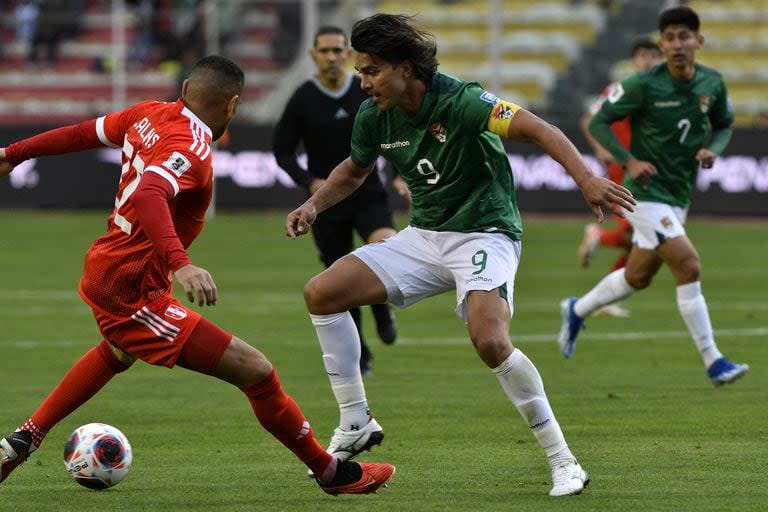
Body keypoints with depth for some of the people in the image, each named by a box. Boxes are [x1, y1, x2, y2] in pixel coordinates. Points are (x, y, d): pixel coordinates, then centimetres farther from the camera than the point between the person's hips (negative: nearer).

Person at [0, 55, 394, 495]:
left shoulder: (149, 115, 2)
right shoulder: (191, 150, -23)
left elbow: (81, 134, 14)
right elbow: (147, 196, -40)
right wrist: (181, 264, -52)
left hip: (105, 266, 10)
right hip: (133, 292, -10)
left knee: (119, 352, 44)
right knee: (256, 371, -12)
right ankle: (332, 473, -2)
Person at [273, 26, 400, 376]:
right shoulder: (303, 100, -6)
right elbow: (282, 150, 1)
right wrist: (309, 181, -14)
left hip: (368, 194, 0)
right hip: (327, 202, 0)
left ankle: (381, 307, 4)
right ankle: (358, 354, 25)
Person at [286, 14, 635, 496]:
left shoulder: (459, 101, -22)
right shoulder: (374, 117, -2)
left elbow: (538, 129, -27)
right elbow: (354, 170, 19)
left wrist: (585, 177, -42)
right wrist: (314, 206, 2)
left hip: (484, 234, -7)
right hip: (423, 237, 7)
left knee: (491, 342, -30)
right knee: (321, 293, -4)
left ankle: (563, 461, -17)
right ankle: (355, 424, 7)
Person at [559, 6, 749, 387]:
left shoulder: (712, 84, -1)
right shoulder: (644, 85, -16)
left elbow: (724, 125, 16)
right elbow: (599, 123, -7)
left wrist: (712, 149, -6)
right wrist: (629, 161, -19)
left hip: (679, 196, 7)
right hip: (646, 194, -7)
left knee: (637, 277, 18)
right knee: (689, 266, -18)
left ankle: (577, 311, 45)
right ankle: (713, 363, -14)